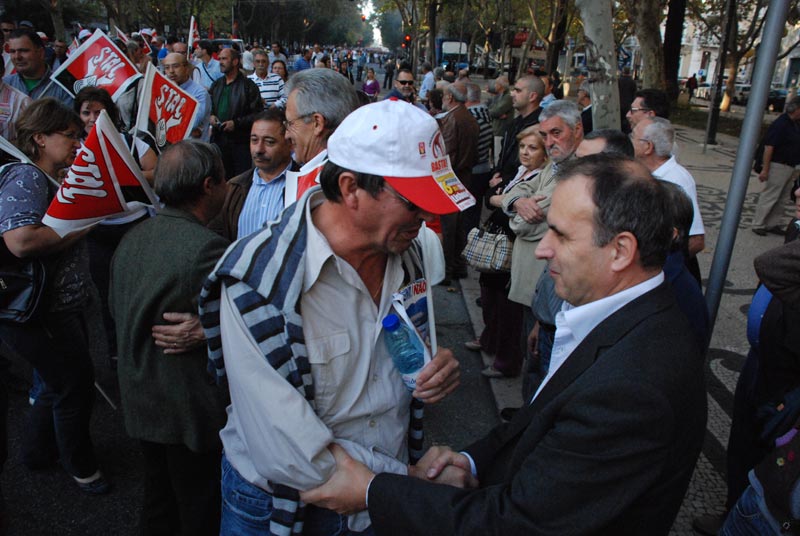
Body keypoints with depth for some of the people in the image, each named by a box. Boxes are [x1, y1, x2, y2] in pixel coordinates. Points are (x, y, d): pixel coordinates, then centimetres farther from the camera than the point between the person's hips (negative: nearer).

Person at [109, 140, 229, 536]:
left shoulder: (131, 239, 1)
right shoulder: (206, 248, -26)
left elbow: (117, 310, 12)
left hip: (139, 402, 8)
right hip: (193, 412, -7)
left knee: (157, 502, 26)